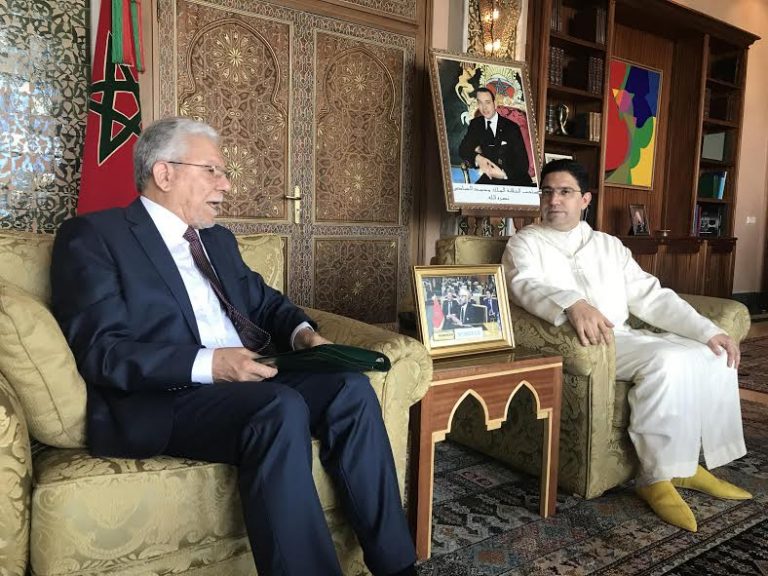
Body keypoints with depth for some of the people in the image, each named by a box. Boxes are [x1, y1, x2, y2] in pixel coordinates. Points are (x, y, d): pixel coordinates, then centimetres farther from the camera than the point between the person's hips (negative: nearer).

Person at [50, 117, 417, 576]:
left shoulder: (219, 240, 23)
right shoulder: (93, 236, -1)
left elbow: (265, 300, 26)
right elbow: (101, 351, -11)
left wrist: (301, 331, 2)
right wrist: (207, 363, -24)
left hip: (248, 381, 7)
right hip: (164, 400, -7)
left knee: (351, 388, -18)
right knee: (282, 408, -34)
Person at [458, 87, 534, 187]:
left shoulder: (512, 127, -2)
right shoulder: (475, 124, 9)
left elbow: (523, 163, -5)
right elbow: (463, 149, -1)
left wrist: (504, 174, -23)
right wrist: (477, 158, -23)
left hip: (514, 180, -1)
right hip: (489, 179, 2)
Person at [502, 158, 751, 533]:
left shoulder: (609, 245, 21)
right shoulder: (526, 242, 3)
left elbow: (650, 296, 14)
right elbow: (527, 286, -20)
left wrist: (708, 330, 2)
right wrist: (573, 304, -41)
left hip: (624, 336, 7)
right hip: (578, 341, -7)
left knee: (713, 357, -6)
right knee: (668, 360, -27)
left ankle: (691, 462, 4)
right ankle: (657, 477, -16)